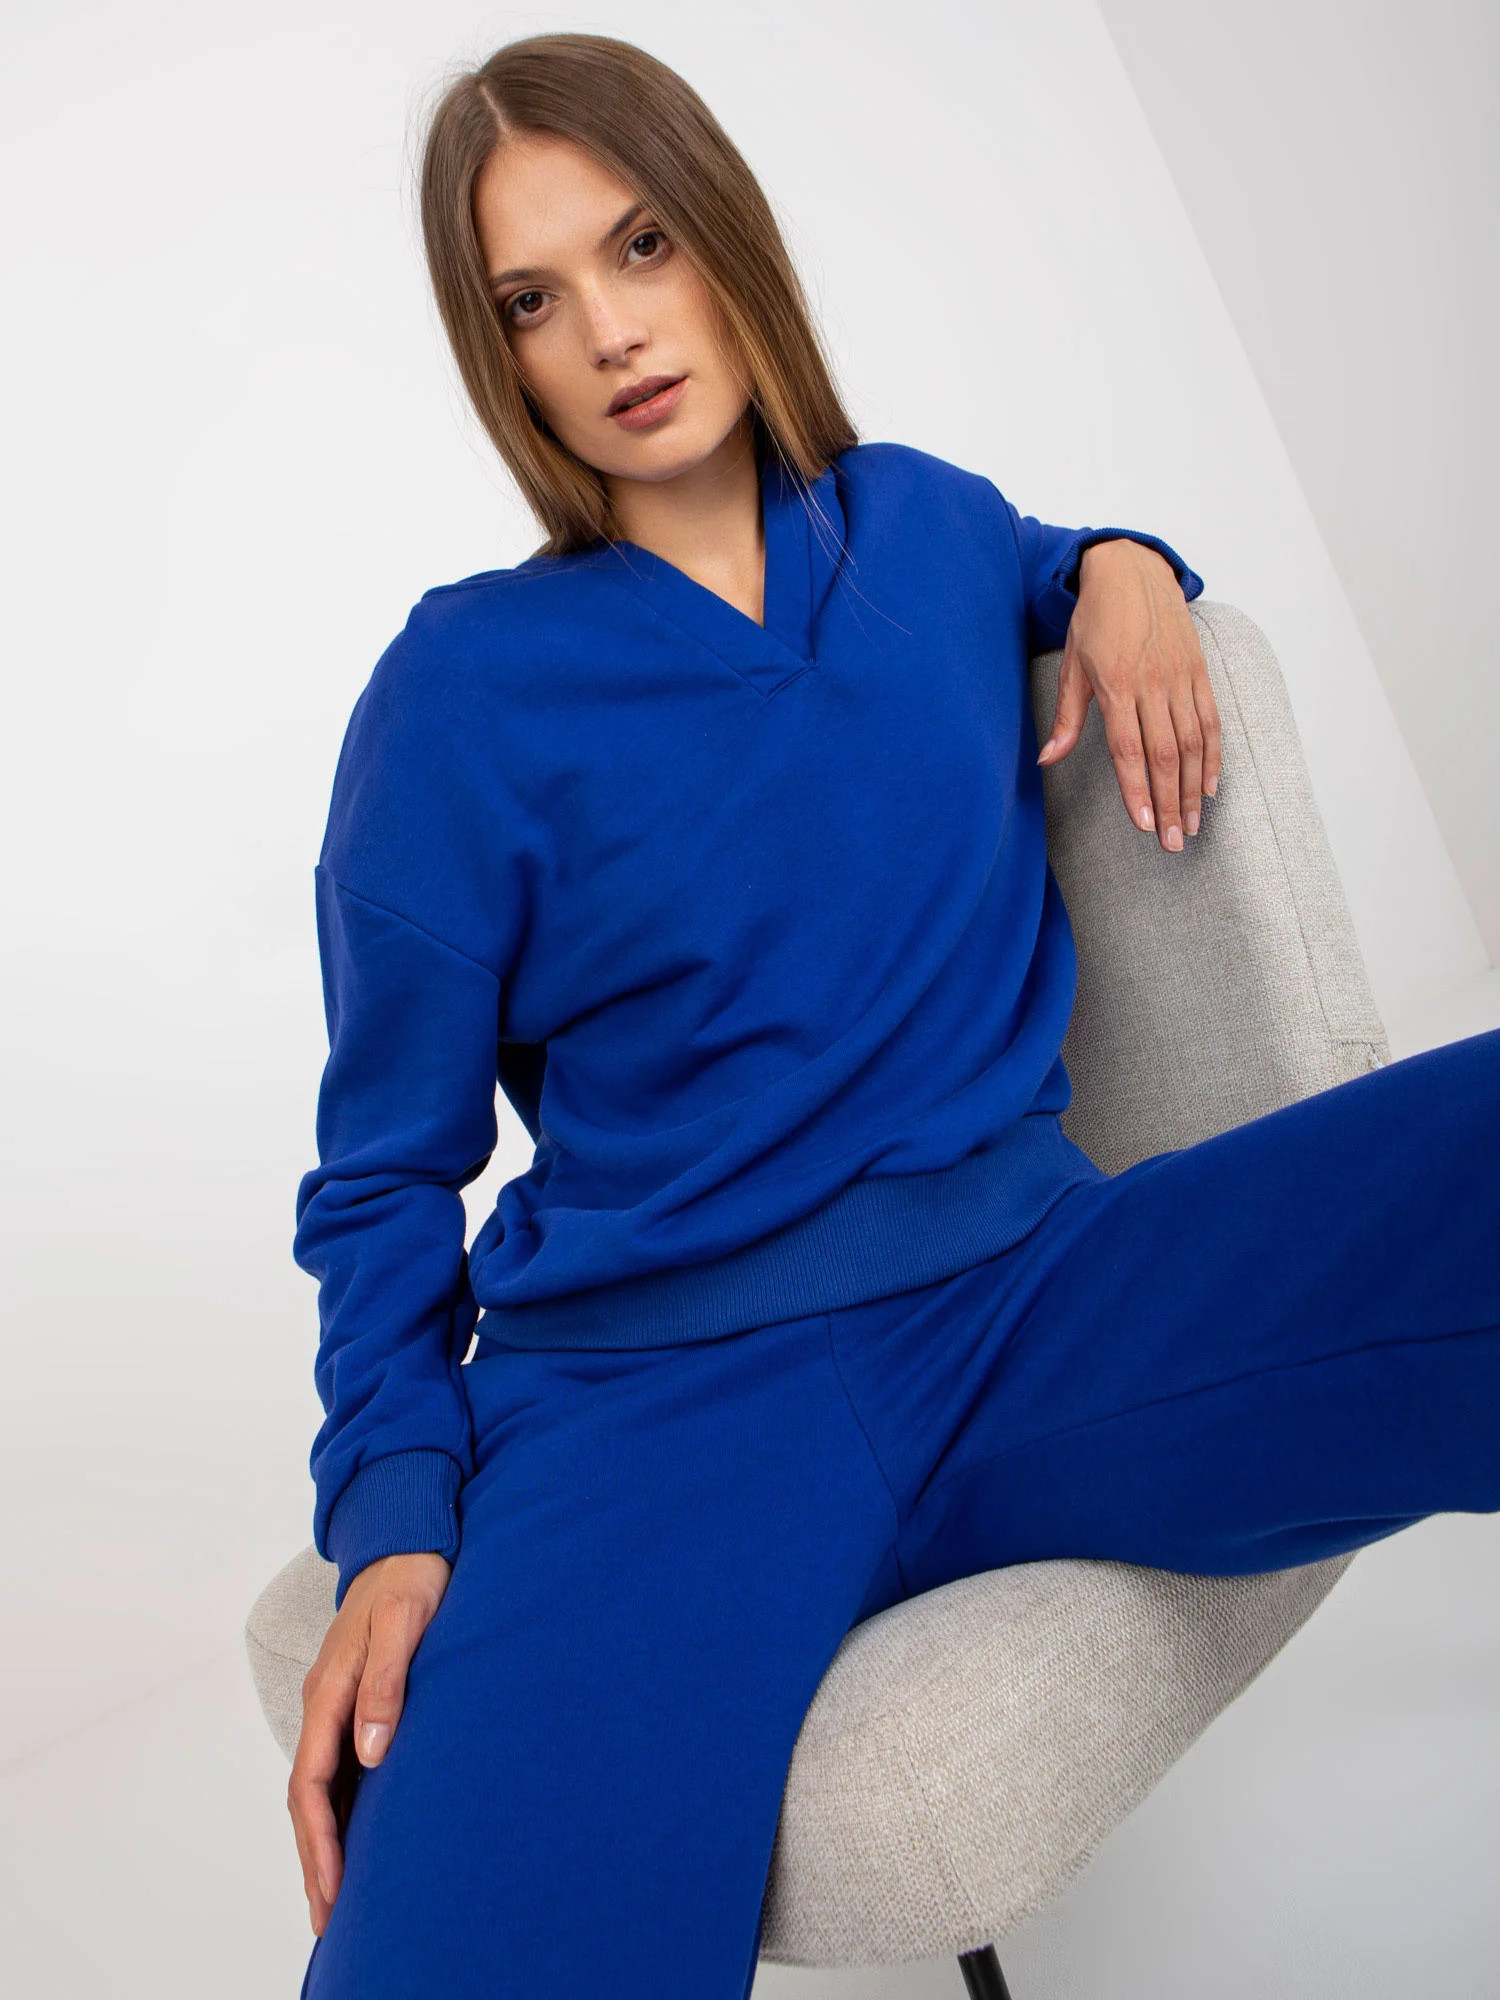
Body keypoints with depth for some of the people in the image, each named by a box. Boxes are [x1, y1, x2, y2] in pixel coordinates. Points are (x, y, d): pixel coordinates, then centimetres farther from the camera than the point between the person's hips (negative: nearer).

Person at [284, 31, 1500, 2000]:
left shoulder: (923, 518, 12)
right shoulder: (464, 691, 1)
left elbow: (1038, 568, 39)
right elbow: (386, 1175, 7)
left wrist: (1120, 564, 15)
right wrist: (394, 1524, -7)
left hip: (1039, 1305, 4)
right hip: (658, 1388, -3)